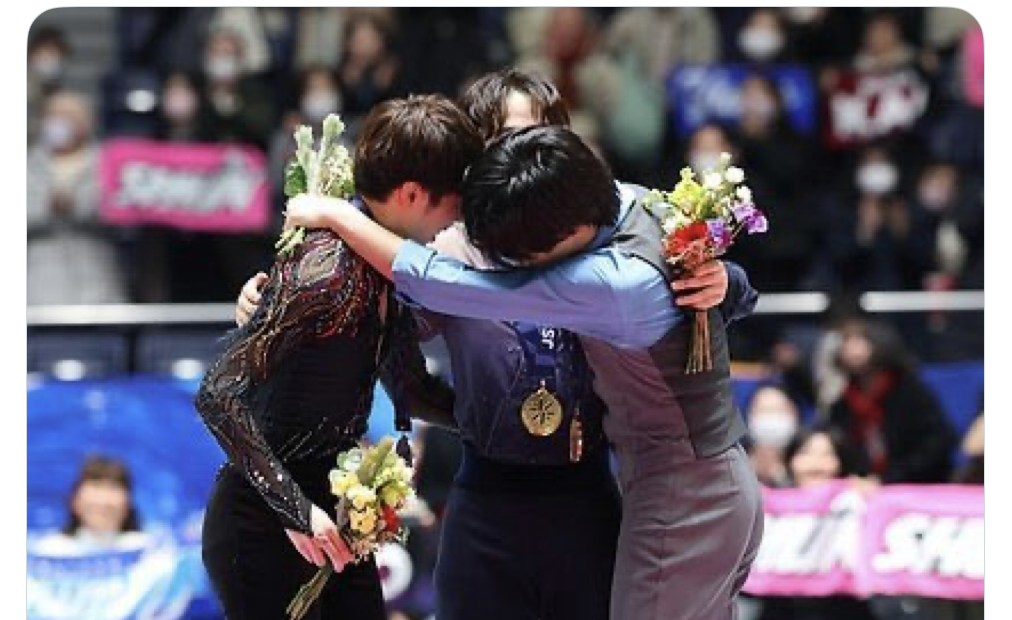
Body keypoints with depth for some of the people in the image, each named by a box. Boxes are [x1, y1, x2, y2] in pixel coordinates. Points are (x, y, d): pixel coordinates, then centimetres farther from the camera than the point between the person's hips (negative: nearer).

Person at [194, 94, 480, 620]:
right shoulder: (326, 270, -22)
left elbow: (412, 390, 20)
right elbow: (218, 394, -26)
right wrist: (297, 511, -26)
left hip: (334, 516, 9)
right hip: (265, 528, -9)